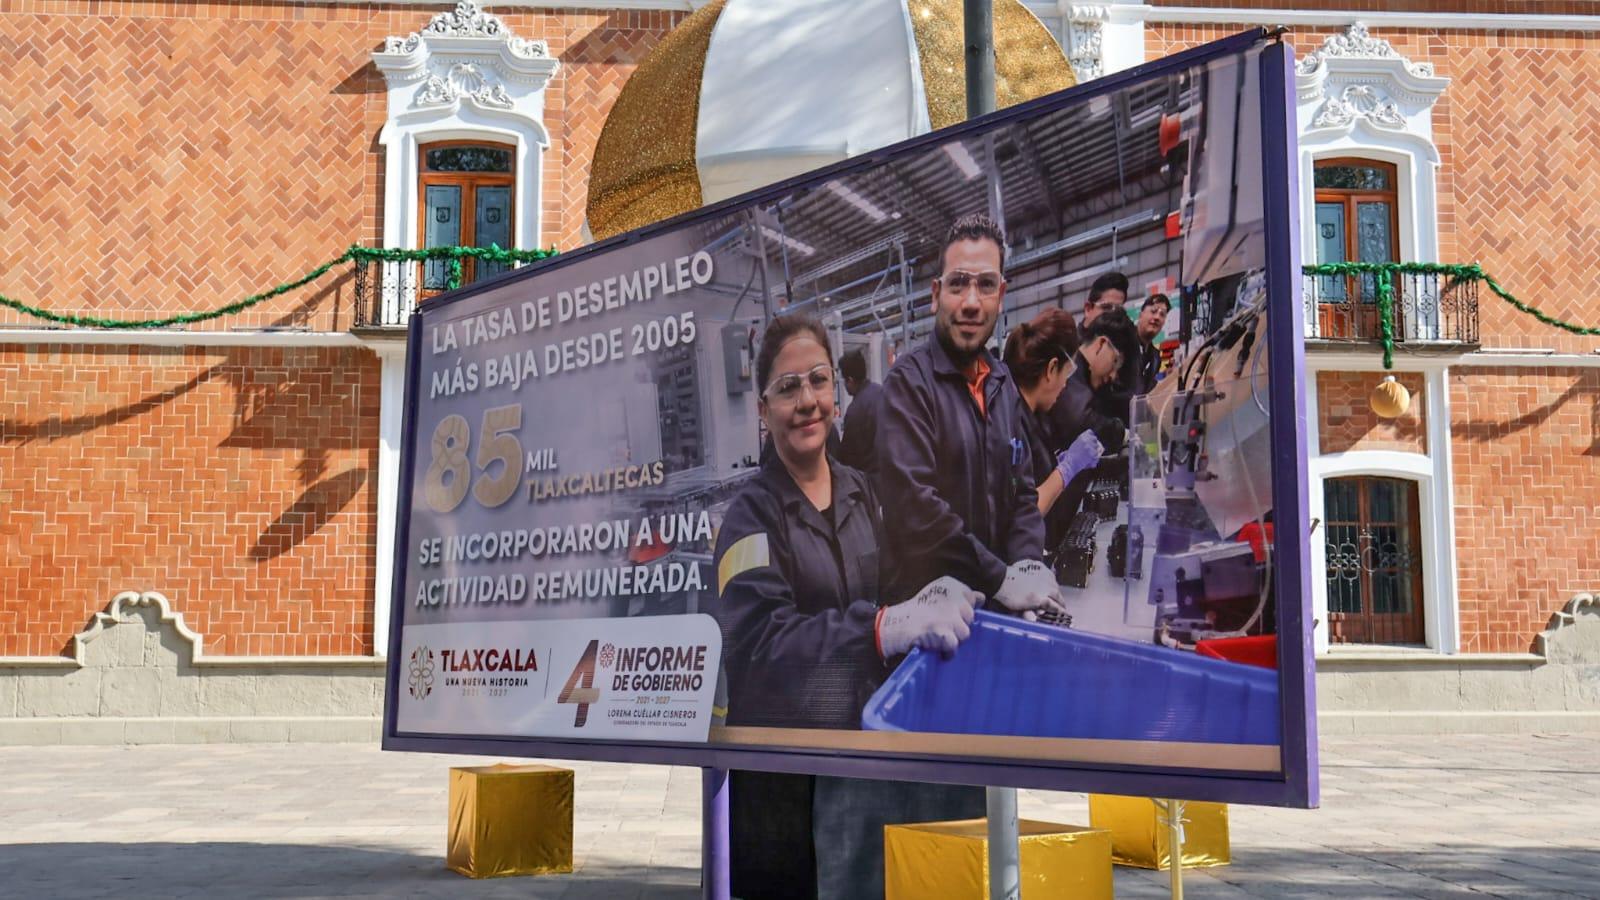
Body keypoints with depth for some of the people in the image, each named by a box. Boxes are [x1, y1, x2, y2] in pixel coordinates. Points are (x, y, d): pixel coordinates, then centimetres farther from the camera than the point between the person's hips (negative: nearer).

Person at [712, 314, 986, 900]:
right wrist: (882, 629, -35)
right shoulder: (752, 515, -8)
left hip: (864, 741, 5)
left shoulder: (860, 493, 10)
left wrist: (929, 598, -3)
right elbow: (759, 637, -22)